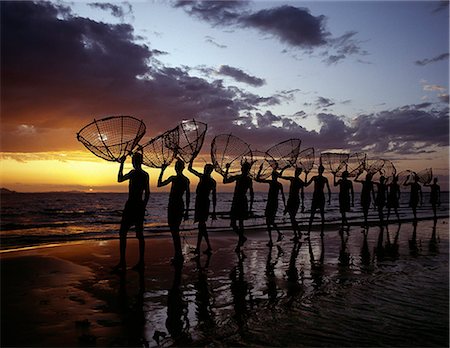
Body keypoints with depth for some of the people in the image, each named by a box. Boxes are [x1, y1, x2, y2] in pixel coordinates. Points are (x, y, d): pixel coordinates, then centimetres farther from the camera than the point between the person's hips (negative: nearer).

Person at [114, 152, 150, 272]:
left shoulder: (133, 172, -11)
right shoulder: (145, 175, 10)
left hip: (131, 205, -7)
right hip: (140, 206, 7)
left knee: (122, 233, -2)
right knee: (139, 234, 9)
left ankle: (122, 262, -3)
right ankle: (141, 262, 13)